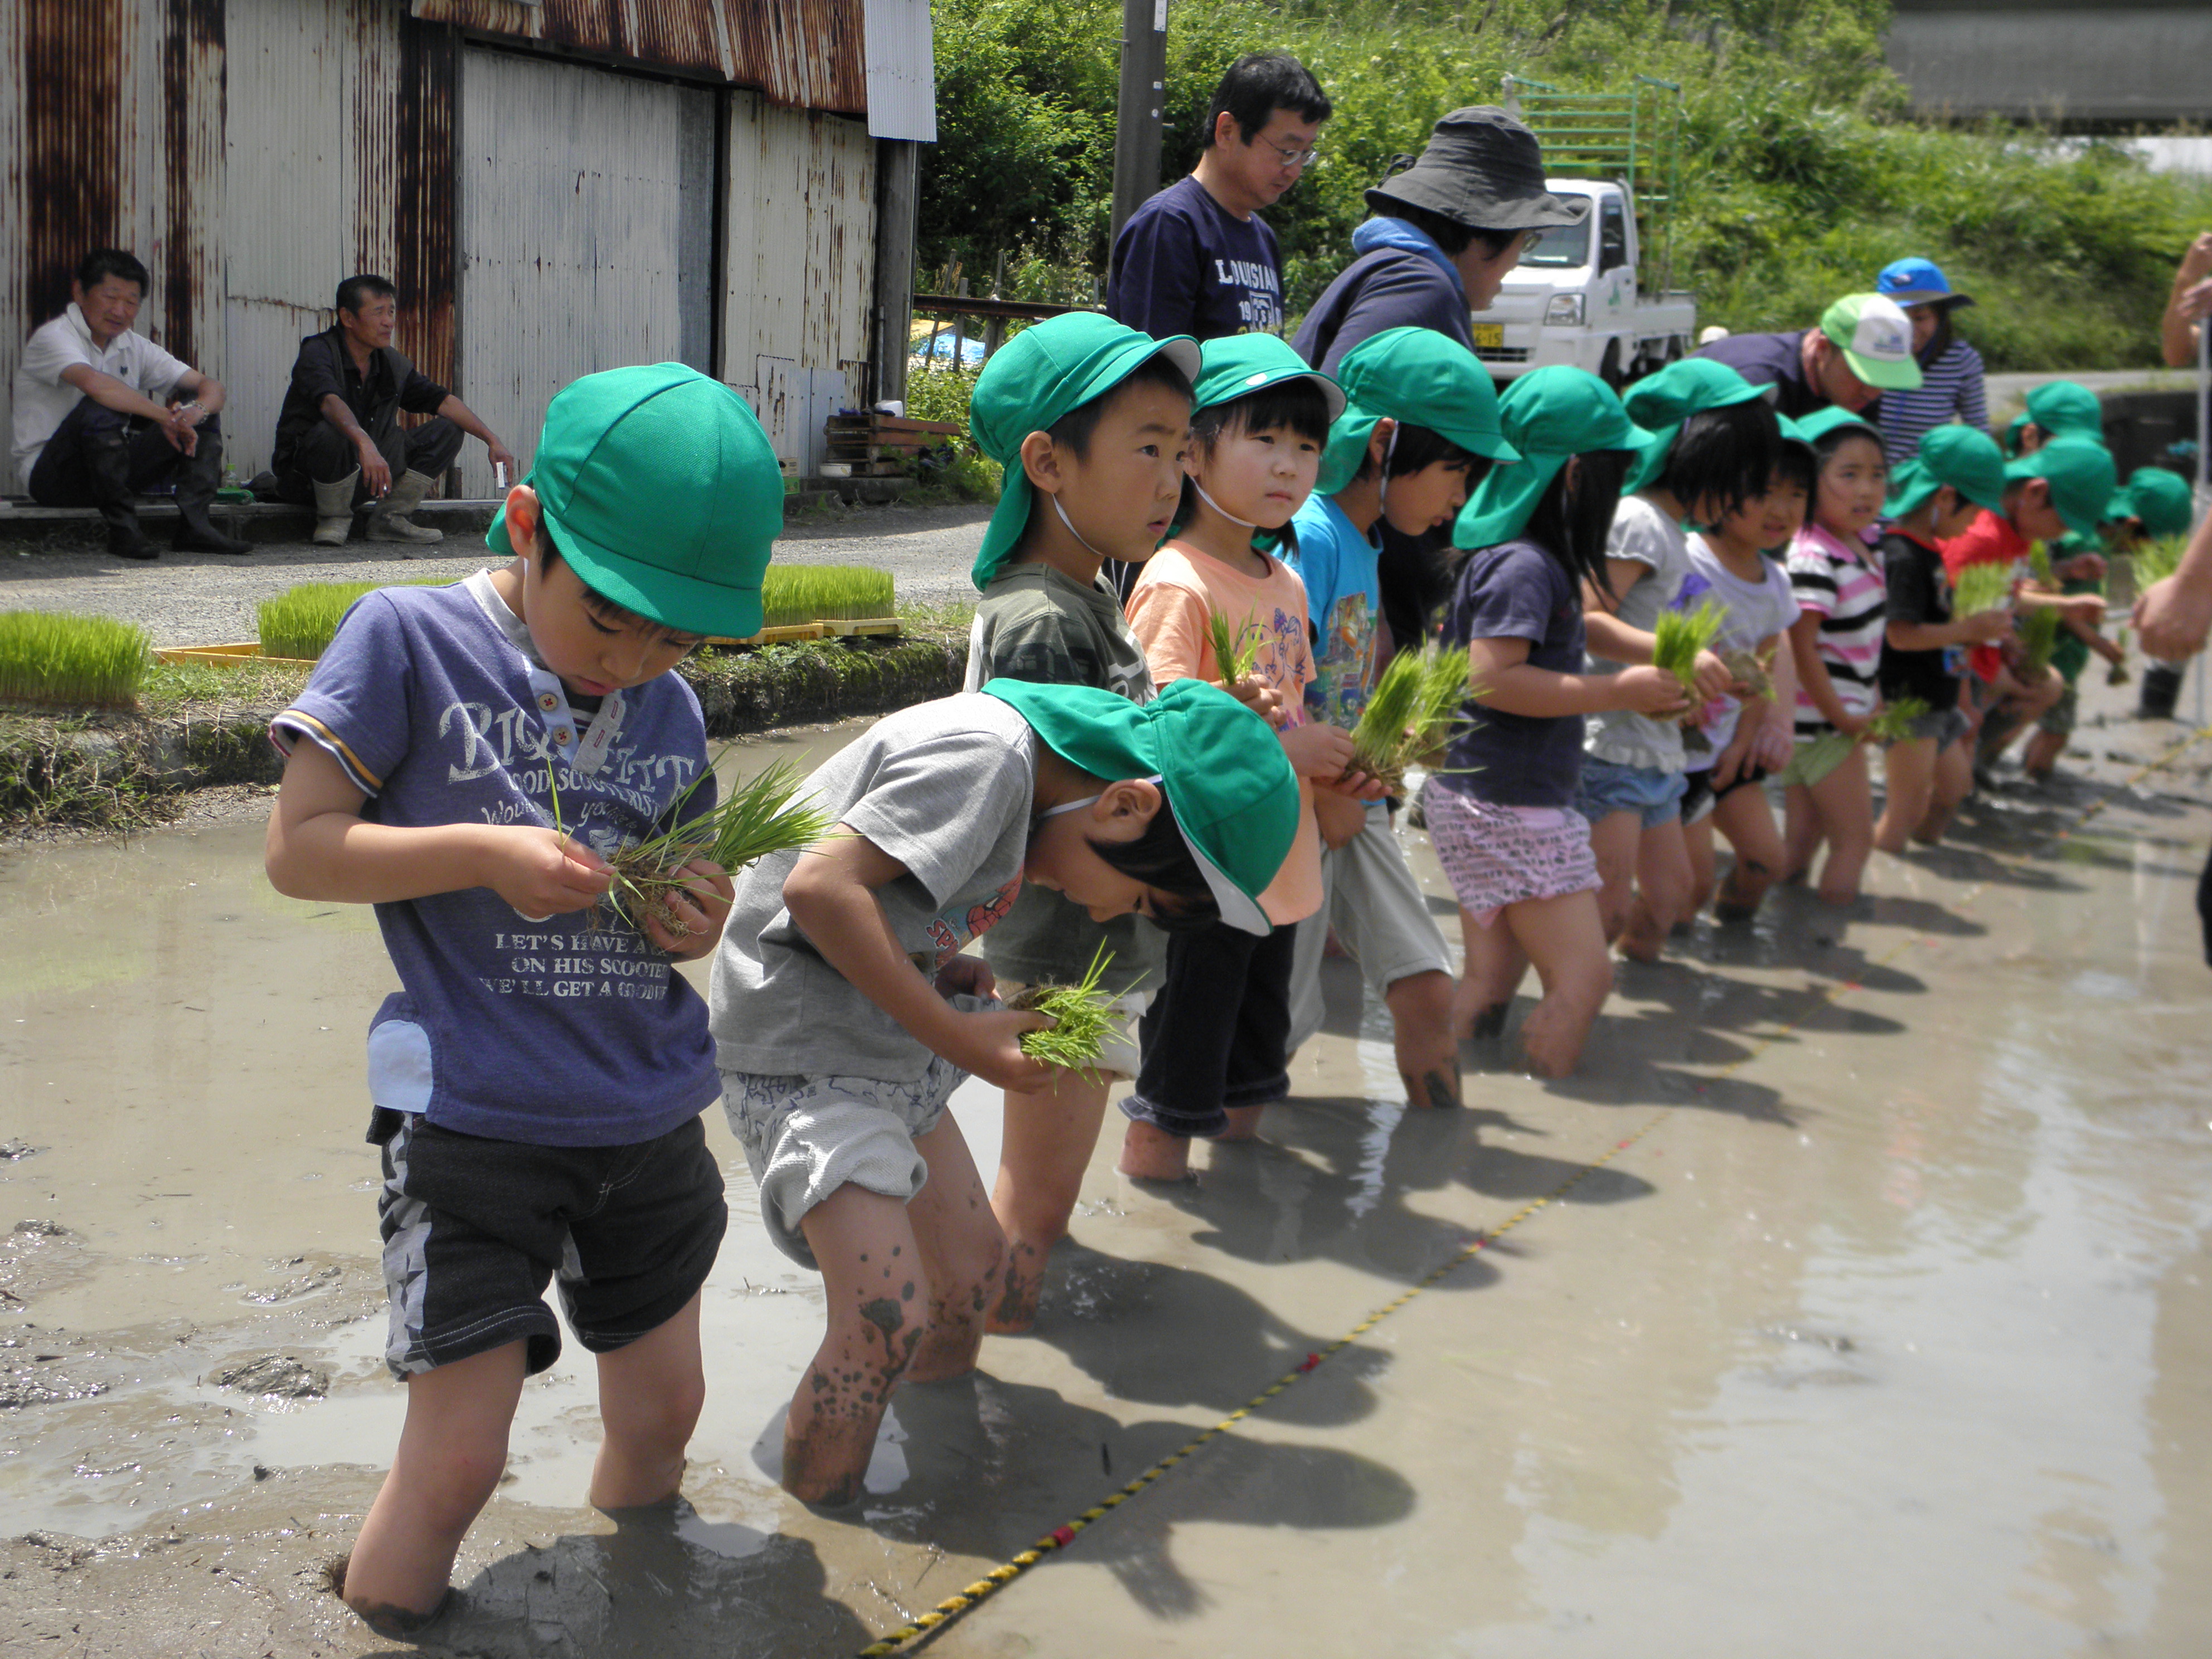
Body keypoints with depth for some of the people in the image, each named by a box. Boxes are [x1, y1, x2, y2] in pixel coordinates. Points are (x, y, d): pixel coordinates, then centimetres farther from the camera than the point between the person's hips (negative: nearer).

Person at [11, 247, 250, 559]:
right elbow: (95, 384, -34)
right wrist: (166, 417, -31)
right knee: (101, 409, -36)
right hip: (50, 477, -7)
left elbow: (213, 387, 2)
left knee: (204, 406, -3)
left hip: (110, 470, 7)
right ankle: (122, 528, -30)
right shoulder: (53, 337, -12)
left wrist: (196, 412, -22)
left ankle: (194, 524, -19)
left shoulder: (135, 347, 9)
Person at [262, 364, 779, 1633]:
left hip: (649, 1120, 6)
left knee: (661, 1413, 17)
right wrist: (484, 853, -21)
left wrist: (697, 921, -7)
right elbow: (300, 848, -9)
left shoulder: (672, 711, 7)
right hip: (473, 1122, -5)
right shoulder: (409, 639, -8)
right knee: (456, 1462, -6)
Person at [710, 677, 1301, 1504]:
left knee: (969, 1277, 14)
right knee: (888, 1315, -19)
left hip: (889, 1044, 10)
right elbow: (820, 886, -31)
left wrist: (944, 970, -2)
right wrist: (956, 1036, -25)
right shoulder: (986, 753, -22)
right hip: (801, 1049, -10)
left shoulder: (1022, 764, 8)